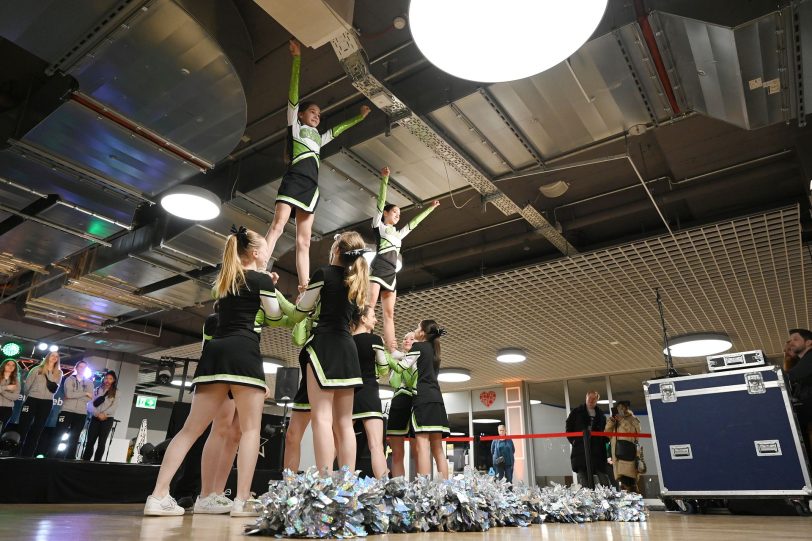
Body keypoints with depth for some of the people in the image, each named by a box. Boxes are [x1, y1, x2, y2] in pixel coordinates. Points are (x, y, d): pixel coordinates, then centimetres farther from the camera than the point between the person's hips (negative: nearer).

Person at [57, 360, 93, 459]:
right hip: (67, 411, -2)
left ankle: (70, 459, 12)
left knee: (74, 438, 7)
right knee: (59, 437, 0)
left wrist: (74, 395, -12)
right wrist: (85, 393, -12)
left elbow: (90, 398, -5)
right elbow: (69, 394, -14)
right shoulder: (69, 379, 3)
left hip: (81, 413, 2)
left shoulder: (89, 382, 9)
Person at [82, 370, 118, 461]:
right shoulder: (97, 390, 9)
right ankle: (85, 460, 6)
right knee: (90, 441, -1)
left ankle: (97, 462, 3)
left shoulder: (116, 393, 5)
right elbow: (90, 404, 0)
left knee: (102, 442, -1)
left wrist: (104, 414, -17)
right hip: (95, 418, 1)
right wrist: (98, 414, -14)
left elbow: (113, 407, -3)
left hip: (107, 419, -1)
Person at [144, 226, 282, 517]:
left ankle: (158, 496, 1)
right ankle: (241, 501, -8)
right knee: (250, 428, -3)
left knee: (192, 428, 5)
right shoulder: (261, 278, 4)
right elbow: (275, 314, 16)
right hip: (243, 352, -6)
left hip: (216, 352, 7)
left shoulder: (224, 280, 22)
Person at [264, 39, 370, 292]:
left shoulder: (318, 138, 32)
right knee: (277, 226, -22)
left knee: (304, 241, -4)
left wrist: (359, 117, 50)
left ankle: (304, 289, -13)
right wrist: (297, 59, 5)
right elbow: (293, 94, 10)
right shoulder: (294, 125, 17)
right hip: (294, 179, -6)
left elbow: (338, 129, 46)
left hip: (311, 186, 6)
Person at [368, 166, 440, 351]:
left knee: (389, 314, -3)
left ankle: (392, 351, -11)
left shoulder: (398, 234, 28)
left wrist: (431, 208, 41)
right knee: (369, 307, -20)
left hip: (391, 275, 7)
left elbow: (414, 222, 36)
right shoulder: (378, 225, 12)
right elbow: (381, 202, 3)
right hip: (377, 270, -7)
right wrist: (385, 179, -4)